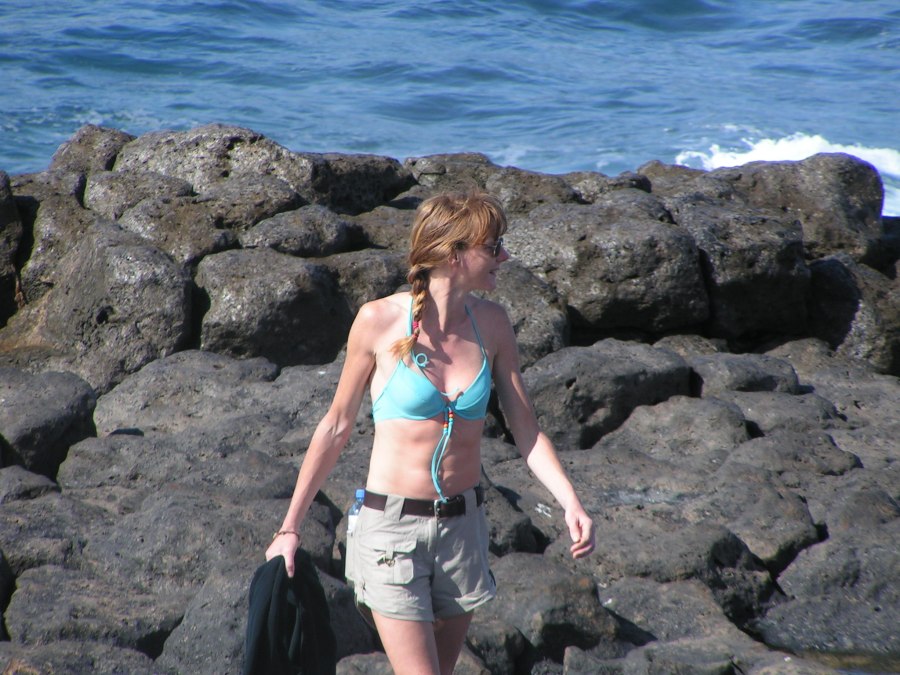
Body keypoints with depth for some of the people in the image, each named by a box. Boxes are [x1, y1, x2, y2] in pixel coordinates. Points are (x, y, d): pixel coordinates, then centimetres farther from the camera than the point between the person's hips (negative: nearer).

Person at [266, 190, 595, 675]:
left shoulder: (491, 324, 2)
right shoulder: (379, 320, -10)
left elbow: (526, 430, 4)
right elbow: (336, 427, -1)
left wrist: (570, 504, -12)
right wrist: (290, 527, 2)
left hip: (463, 524, 4)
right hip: (392, 526, -4)